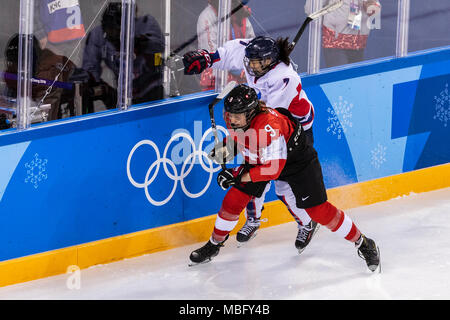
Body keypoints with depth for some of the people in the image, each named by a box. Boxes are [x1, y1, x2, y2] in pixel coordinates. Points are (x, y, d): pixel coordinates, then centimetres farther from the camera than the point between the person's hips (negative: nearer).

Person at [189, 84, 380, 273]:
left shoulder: (270, 126, -42)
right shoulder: (232, 116, -19)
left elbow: (274, 169, -37)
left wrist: (241, 177, -36)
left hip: (297, 159, -6)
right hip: (259, 160, 7)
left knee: (318, 210, -7)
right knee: (233, 200, 0)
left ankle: (363, 244, 8)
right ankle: (214, 245, 21)